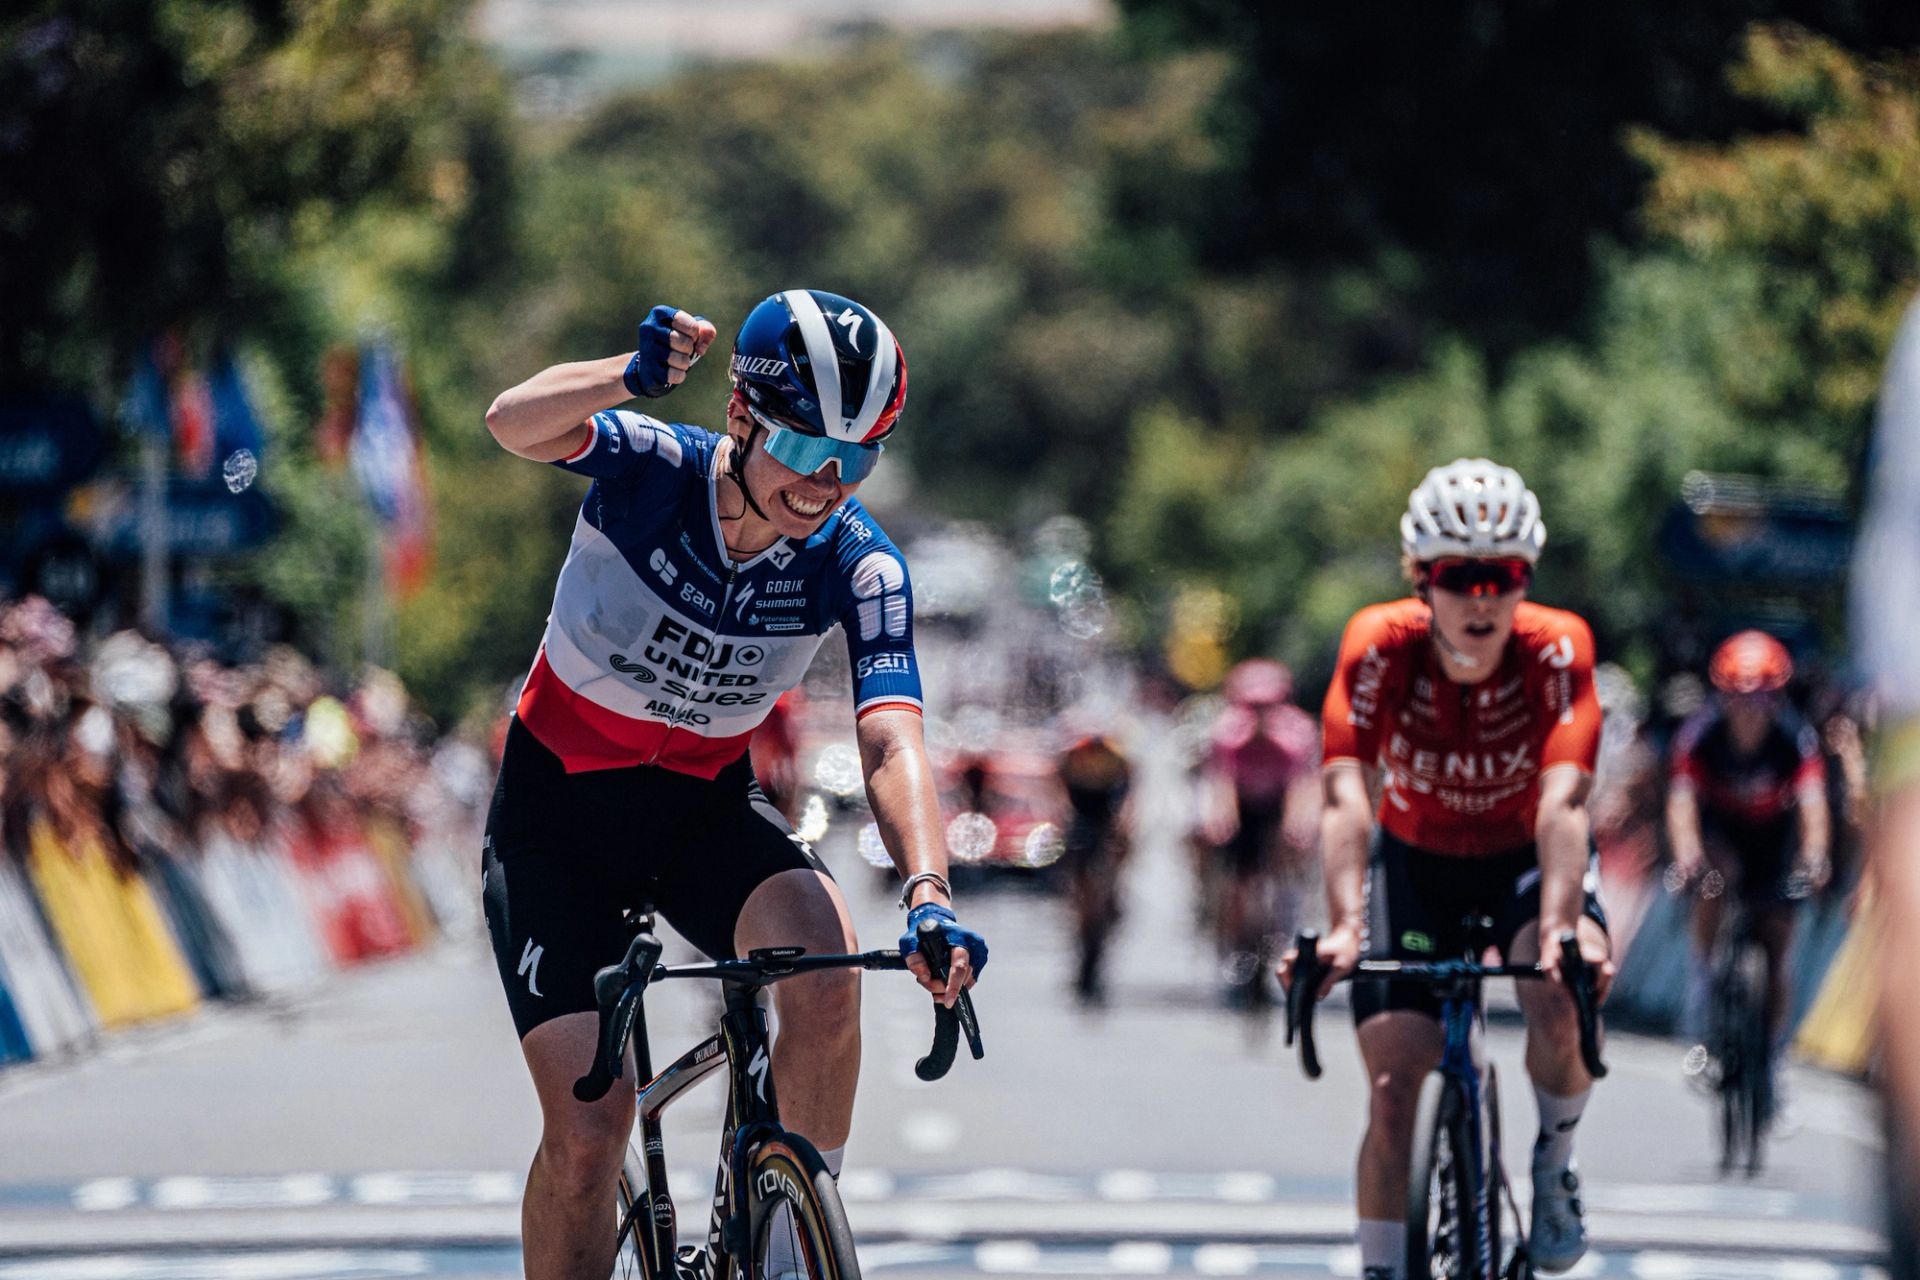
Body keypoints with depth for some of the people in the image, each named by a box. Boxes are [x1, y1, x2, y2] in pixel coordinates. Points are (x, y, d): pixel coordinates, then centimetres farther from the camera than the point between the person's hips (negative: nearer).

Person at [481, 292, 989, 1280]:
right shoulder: (654, 471, -21)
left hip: (704, 807, 2)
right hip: (561, 801, -1)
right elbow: (514, 423, -40)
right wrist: (634, 377, -62)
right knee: (588, 1132, -13)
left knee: (825, 967, -30)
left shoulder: (859, 567, -16)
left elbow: (890, 741, -27)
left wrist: (927, 894, -46)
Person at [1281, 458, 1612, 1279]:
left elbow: (1562, 801, -38)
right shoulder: (1379, 646, -27)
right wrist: (1344, 927, -50)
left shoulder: (1558, 649, -28)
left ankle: (1553, 1165, -1)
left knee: (1563, 1000, -29)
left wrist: (1561, 927, -53)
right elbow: (1346, 795, -36)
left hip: (1525, 858, -1)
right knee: (1392, 1086, -10)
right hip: (1416, 858, 1)